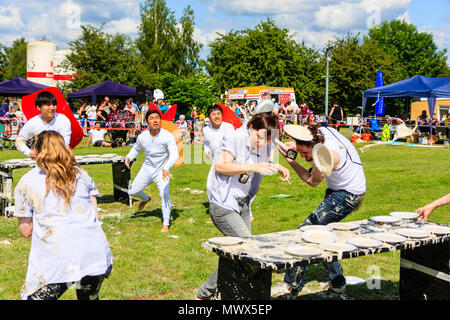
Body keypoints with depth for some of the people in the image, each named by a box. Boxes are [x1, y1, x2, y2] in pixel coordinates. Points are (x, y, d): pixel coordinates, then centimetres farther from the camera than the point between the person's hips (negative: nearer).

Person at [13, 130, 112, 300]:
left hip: (56, 260, -3)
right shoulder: (81, 174, 14)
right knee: (89, 297, 24)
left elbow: (26, 230, 9)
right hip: (96, 253, 4)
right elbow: (94, 214, 14)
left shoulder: (26, 182, 7)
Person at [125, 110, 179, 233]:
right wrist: (129, 157, -5)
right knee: (132, 191, 10)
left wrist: (166, 168, -46)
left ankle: (166, 224, -10)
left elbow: (174, 154, -30)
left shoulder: (167, 136, -21)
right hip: (147, 169, 5)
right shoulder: (142, 136, -8)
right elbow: (136, 148, 14)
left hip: (161, 171, -4)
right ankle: (146, 199, 47)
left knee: (164, 194, -25)